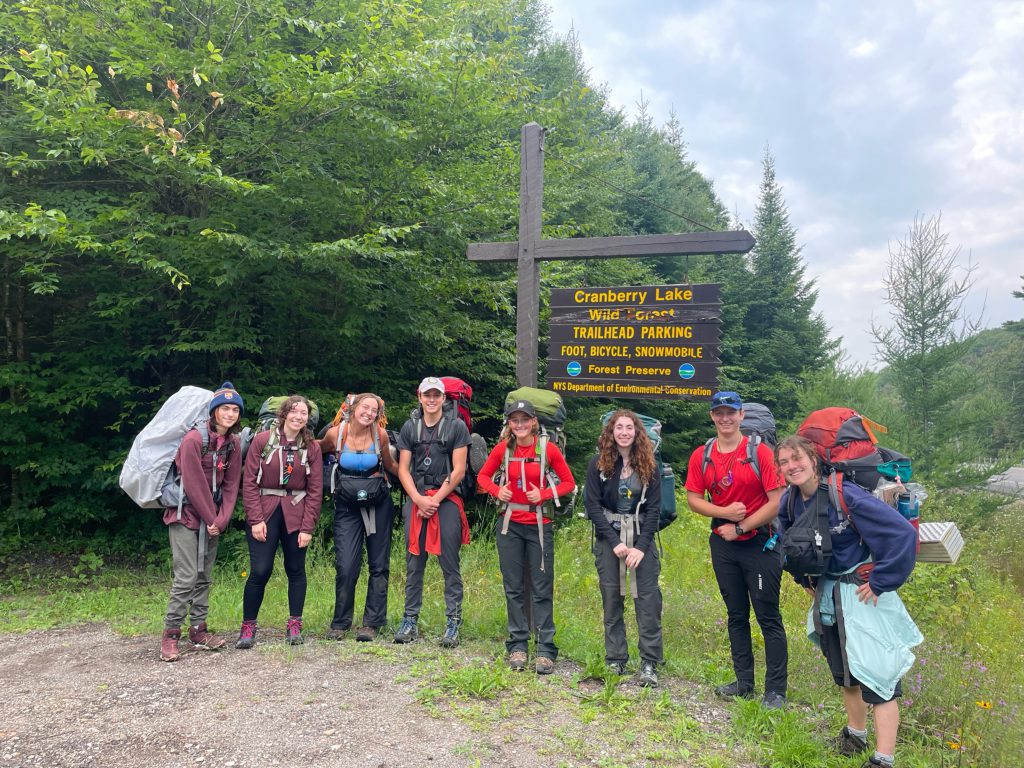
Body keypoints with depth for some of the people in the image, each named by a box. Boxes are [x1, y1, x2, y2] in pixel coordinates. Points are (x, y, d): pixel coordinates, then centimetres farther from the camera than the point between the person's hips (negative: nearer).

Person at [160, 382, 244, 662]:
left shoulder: (233, 444, 5)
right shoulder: (194, 439, -14)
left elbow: (231, 486, 4)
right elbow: (194, 484, -16)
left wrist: (221, 520, -6)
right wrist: (211, 519, -11)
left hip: (212, 519, 6)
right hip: (186, 515, -6)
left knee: (205, 576, 10)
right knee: (187, 576, -10)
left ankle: (198, 630, 18)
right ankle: (170, 634, 2)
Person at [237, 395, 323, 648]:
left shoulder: (312, 447, 2)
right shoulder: (262, 441, -2)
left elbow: (315, 490, 1)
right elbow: (249, 482, -3)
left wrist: (307, 527, -5)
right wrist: (255, 519, -10)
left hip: (295, 514, 2)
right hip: (264, 511, -2)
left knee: (296, 569, 7)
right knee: (260, 570, -6)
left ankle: (294, 626, 20)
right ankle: (248, 627, 12)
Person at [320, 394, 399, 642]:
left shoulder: (380, 434, -8)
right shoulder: (335, 433, -10)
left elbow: (390, 465, 7)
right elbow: (319, 450, 14)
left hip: (379, 504, 1)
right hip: (347, 506, -1)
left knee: (379, 565, 4)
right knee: (346, 565, -6)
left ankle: (372, 623, 17)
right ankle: (340, 622, 15)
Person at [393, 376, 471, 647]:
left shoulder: (456, 427, 1)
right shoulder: (409, 428, 10)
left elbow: (458, 470, -3)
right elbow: (403, 469, 7)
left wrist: (435, 500, -7)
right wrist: (419, 500, -6)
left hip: (447, 500, -3)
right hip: (416, 500, 3)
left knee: (450, 565, -1)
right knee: (414, 564, 6)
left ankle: (453, 622, 7)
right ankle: (410, 620, 15)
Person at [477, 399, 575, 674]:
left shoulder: (548, 448, -6)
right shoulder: (503, 448, -1)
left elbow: (569, 482, 1)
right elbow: (483, 476, 11)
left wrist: (544, 494, -14)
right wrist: (497, 490, -8)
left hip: (539, 525, -2)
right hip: (510, 525, 2)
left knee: (542, 588, 2)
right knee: (514, 587, 9)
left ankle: (545, 650, 10)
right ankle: (518, 646, 20)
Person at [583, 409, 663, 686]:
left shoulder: (648, 465, 2)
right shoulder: (599, 463, -1)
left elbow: (654, 507, -1)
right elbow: (592, 504, -3)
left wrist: (641, 546, -11)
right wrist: (615, 541, -11)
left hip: (642, 536, 0)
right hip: (608, 535, 0)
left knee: (648, 596, -6)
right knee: (611, 596, 2)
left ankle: (650, 663, 1)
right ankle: (615, 660, 13)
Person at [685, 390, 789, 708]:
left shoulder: (760, 452, -10)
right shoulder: (702, 456, 3)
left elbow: (777, 501, -13)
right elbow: (694, 499, 3)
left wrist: (741, 527, -12)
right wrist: (725, 512, -14)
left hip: (759, 543, -4)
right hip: (723, 543, 4)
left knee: (768, 616, 1)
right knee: (736, 615, 14)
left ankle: (776, 690, 10)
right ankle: (744, 682, 25)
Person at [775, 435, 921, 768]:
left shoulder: (845, 494, -24)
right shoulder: (789, 502, -3)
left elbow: (903, 532, -28)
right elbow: (788, 541, 19)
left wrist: (880, 582, -22)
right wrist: (804, 579, 12)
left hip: (862, 595, -7)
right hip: (827, 595, 7)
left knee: (876, 673, -6)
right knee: (843, 672, 20)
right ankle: (856, 732, 41)